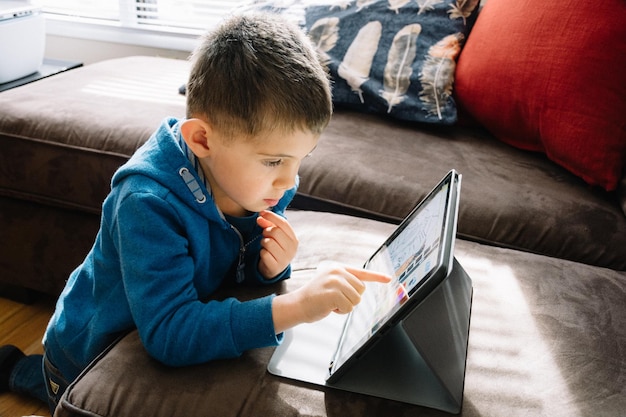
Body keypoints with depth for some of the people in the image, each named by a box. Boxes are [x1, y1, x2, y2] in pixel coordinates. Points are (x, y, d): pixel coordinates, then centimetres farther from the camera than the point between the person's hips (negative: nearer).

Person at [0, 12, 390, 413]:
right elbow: (168, 334, -46)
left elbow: (236, 270, -7)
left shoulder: (262, 182, -20)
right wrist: (294, 307, -53)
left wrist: (270, 266, -31)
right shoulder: (149, 204, -40)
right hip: (90, 354, -5)